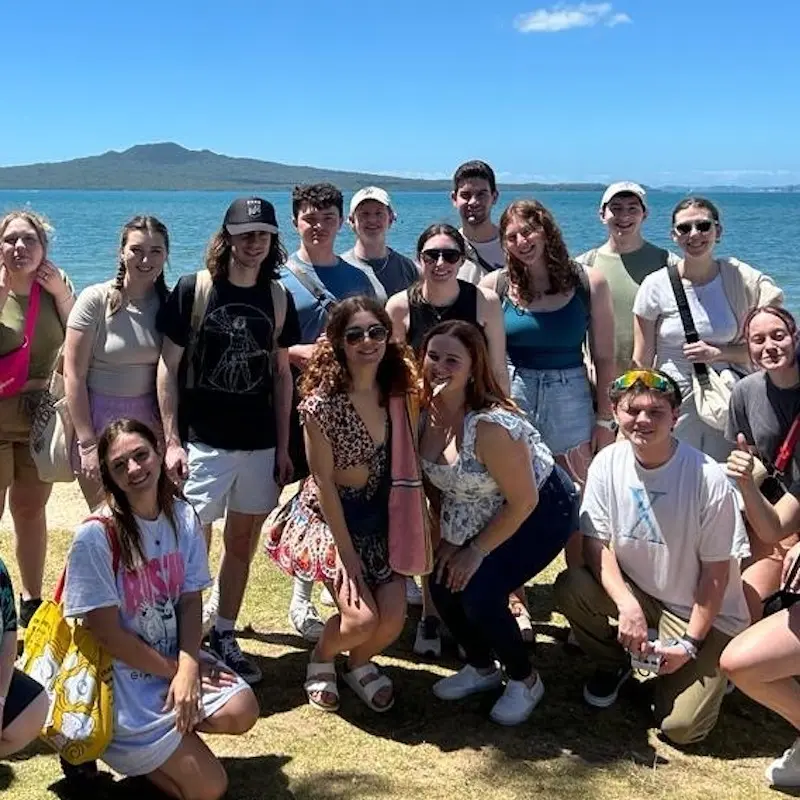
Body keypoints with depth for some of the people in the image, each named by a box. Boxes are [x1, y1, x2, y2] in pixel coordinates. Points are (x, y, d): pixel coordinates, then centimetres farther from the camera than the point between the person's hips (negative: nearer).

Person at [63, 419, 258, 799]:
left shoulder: (183, 517, -3)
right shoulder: (94, 536, -20)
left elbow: (191, 601, -3)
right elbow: (108, 634, -16)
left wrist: (188, 668, -18)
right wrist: (174, 669, -11)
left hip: (176, 658, 6)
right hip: (120, 677, -6)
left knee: (242, 712, -19)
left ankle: (151, 737, 6)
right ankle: (104, 743, 11)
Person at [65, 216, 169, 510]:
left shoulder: (168, 303, 1)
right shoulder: (96, 299, -9)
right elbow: (73, 375, -10)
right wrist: (88, 444, -13)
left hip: (150, 422, 3)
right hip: (98, 422, -3)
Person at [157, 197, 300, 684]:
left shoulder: (278, 297, 5)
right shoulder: (193, 289, -5)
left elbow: (281, 374, 10)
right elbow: (168, 367, -4)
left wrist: (283, 447, 7)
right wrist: (172, 440, -9)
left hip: (259, 444, 4)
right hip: (203, 442, -4)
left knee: (242, 546, 12)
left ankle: (224, 636, 26)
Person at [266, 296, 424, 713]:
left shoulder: (395, 393, -6)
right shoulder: (321, 402, -19)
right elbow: (324, 482, -16)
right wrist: (346, 553, -14)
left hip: (379, 514, 5)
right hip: (331, 515, -4)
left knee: (394, 619, -6)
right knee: (361, 619, -17)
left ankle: (359, 663, 28)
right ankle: (321, 660, 17)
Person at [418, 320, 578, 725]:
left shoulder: (490, 424, -33)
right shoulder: (426, 413, -11)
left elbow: (524, 501, -25)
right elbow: (434, 481, 5)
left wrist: (477, 552, -16)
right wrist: (446, 539, 1)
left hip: (542, 510, -7)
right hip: (477, 517, 7)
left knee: (479, 593, -18)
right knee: (443, 584, -3)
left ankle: (524, 680, 10)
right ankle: (482, 667, 26)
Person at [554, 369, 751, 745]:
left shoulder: (709, 480, -23)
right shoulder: (607, 463, -13)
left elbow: (716, 571, -15)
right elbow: (597, 544, -11)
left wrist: (690, 644, -15)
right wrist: (626, 605, -27)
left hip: (704, 614, -3)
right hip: (636, 592, 4)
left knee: (680, 728, -15)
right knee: (570, 588, -25)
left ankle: (705, 670, 21)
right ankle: (614, 665, 6)